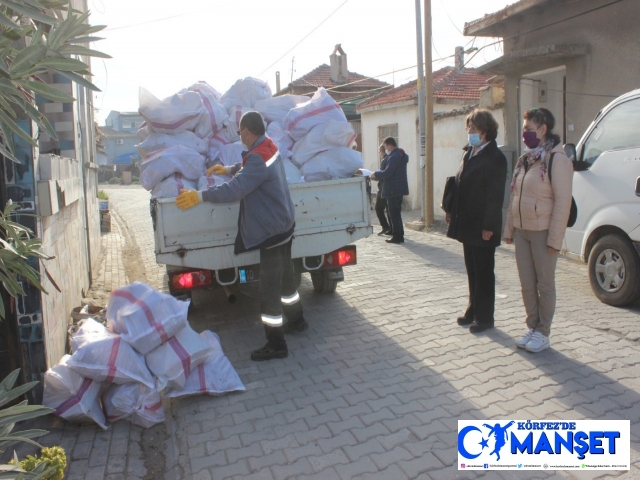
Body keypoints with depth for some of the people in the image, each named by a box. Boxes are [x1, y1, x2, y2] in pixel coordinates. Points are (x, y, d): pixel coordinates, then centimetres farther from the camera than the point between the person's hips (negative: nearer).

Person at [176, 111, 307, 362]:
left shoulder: (258, 157, -24)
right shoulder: (269, 147, 7)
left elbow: (235, 189, -33)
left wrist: (200, 195, -29)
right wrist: (229, 169, 37)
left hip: (271, 231, -10)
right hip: (282, 226, 10)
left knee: (269, 289, -4)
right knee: (285, 278, 24)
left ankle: (276, 345, 4)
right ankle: (297, 321, 41)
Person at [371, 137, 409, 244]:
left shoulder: (394, 156, -18)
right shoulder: (400, 155, 15)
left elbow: (387, 173, -24)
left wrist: (376, 174, -7)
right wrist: (377, 176, 10)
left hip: (393, 190, -10)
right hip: (398, 188, 10)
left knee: (394, 214, -4)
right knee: (396, 213, 16)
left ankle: (397, 236, 1)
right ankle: (399, 235, 22)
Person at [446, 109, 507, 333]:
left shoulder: (495, 157, -14)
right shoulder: (469, 153, 12)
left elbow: (495, 195, -18)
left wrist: (488, 226, -20)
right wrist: (452, 212, 12)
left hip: (482, 227, -8)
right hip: (467, 224, 8)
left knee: (484, 272, 3)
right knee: (472, 270, 17)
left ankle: (485, 317, 15)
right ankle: (474, 310, 30)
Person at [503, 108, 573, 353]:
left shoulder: (557, 159, -11)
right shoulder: (524, 160, 12)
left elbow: (563, 201, -15)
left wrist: (555, 239, -17)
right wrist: (509, 229, 11)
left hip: (542, 232, -7)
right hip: (521, 231, 7)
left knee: (545, 284, 4)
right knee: (527, 284, 12)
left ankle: (543, 333, 15)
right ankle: (532, 327, 25)